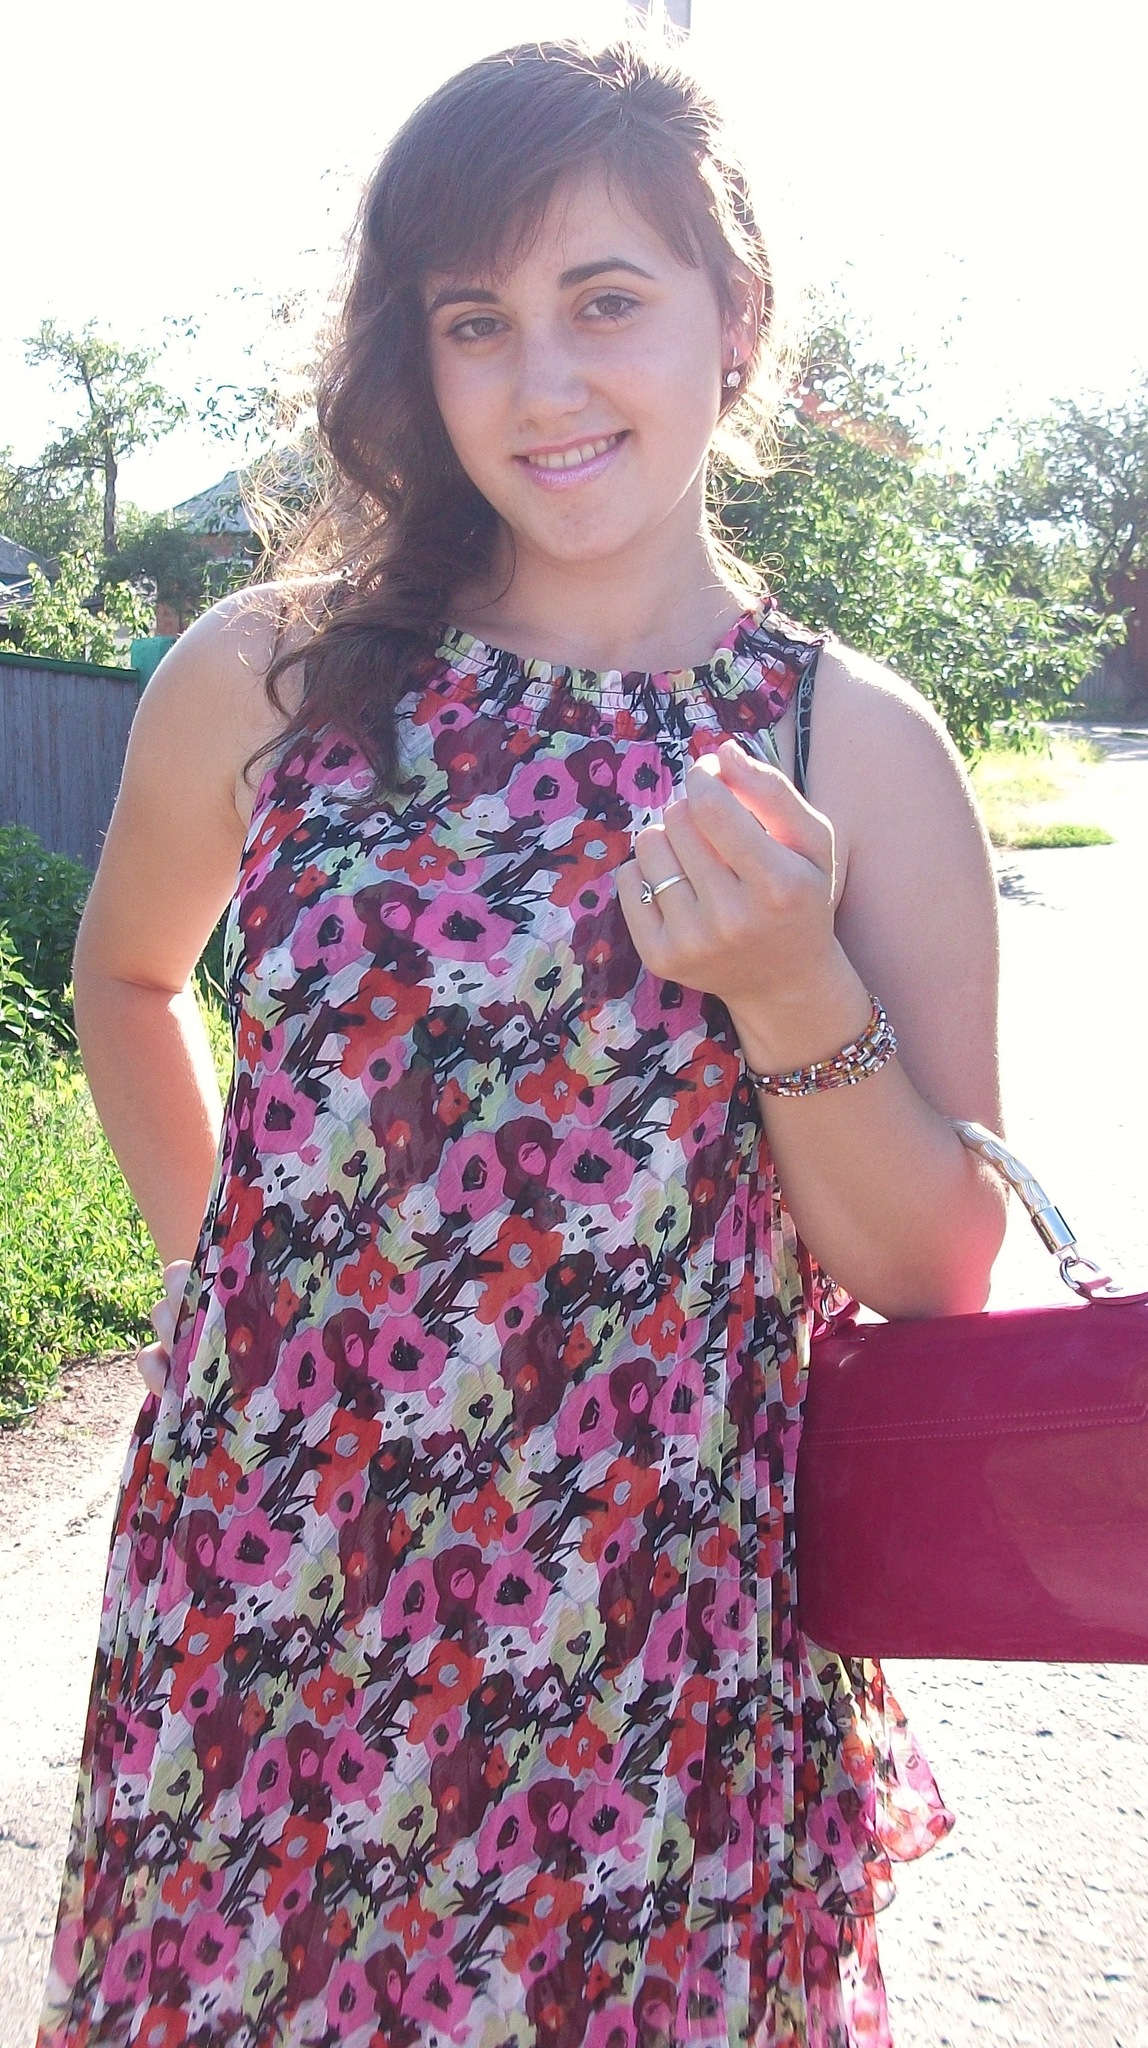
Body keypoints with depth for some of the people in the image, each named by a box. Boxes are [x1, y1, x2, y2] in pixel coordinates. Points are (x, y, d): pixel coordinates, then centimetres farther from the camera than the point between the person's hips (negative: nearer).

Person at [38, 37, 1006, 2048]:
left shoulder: (863, 753, -6)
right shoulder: (263, 679, -4)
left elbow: (938, 1279, -4)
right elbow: (126, 973, 16)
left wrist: (795, 995, -19)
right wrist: (222, 1263, 7)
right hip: (263, 1629, 2)